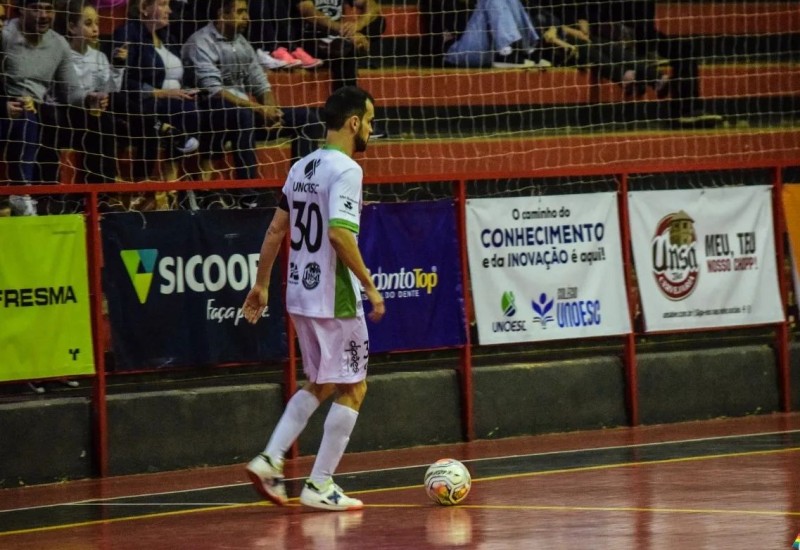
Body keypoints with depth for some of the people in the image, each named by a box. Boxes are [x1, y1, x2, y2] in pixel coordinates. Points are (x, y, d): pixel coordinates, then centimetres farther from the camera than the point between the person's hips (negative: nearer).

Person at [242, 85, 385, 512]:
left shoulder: (302, 168, 11)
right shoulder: (345, 169, -15)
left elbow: (276, 229, 14)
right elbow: (340, 233, -25)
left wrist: (261, 284, 20)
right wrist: (370, 285, -19)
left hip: (301, 295, 8)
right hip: (334, 298, -8)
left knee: (320, 384, 21)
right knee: (352, 388, 3)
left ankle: (270, 461, 11)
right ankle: (320, 486, 3)